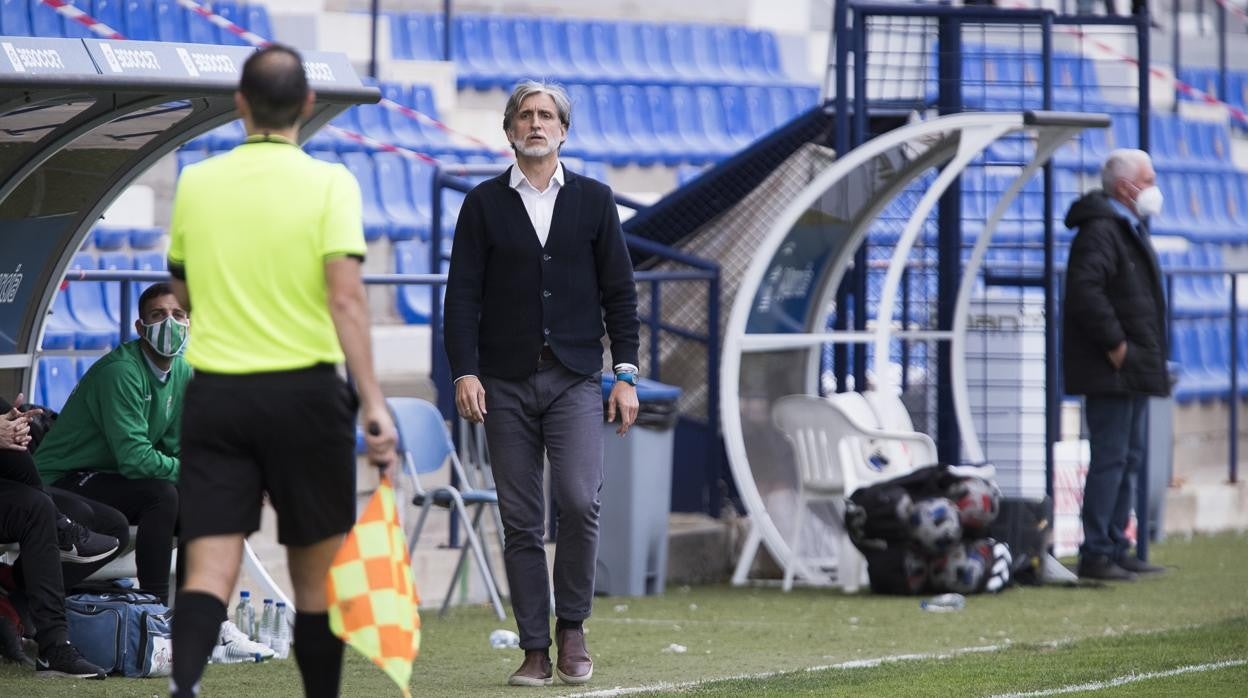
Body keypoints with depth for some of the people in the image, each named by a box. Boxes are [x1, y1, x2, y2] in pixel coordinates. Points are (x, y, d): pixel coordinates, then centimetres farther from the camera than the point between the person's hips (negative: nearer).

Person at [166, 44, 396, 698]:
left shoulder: (195, 184, 5)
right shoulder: (328, 183, -5)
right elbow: (345, 296, -15)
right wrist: (373, 401, -16)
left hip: (214, 395, 2)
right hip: (306, 392, -2)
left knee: (209, 571, -6)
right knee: (316, 577, 11)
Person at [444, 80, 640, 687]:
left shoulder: (593, 200, 9)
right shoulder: (484, 203, 7)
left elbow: (619, 291, 9)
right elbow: (462, 295, 2)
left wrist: (626, 374, 2)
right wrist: (464, 372, -9)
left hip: (575, 379, 0)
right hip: (505, 384, 0)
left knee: (579, 500, -16)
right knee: (520, 521, 0)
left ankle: (571, 625, 3)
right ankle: (535, 649, 5)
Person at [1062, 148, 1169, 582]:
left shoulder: (1129, 229, 20)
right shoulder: (1101, 230, -15)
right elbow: (1085, 290, -28)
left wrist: (1149, 357, 18)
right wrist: (1115, 345, -23)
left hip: (1133, 371, 11)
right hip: (1111, 371, -11)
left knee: (1129, 459, 15)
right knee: (1111, 459, -10)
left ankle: (1115, 548, 21)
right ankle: (1095, 554, -9)